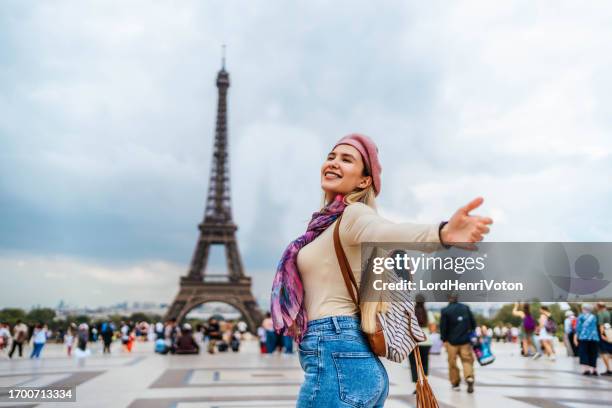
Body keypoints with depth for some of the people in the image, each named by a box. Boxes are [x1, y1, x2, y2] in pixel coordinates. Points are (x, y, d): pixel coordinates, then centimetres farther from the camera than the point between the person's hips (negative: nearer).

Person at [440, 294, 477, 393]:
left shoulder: (445, 311, -6)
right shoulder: (466, 307, 4)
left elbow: (443, 327, -7)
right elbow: (473, 323, 8)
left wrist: (444, 340, 2)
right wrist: (471, 335, 19)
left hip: (452, 340, -2)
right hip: (465, 340, 2)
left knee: (452, 362, 8)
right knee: (467, 361, 4)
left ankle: (455, 383, 15)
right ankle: (469, 377, -19)